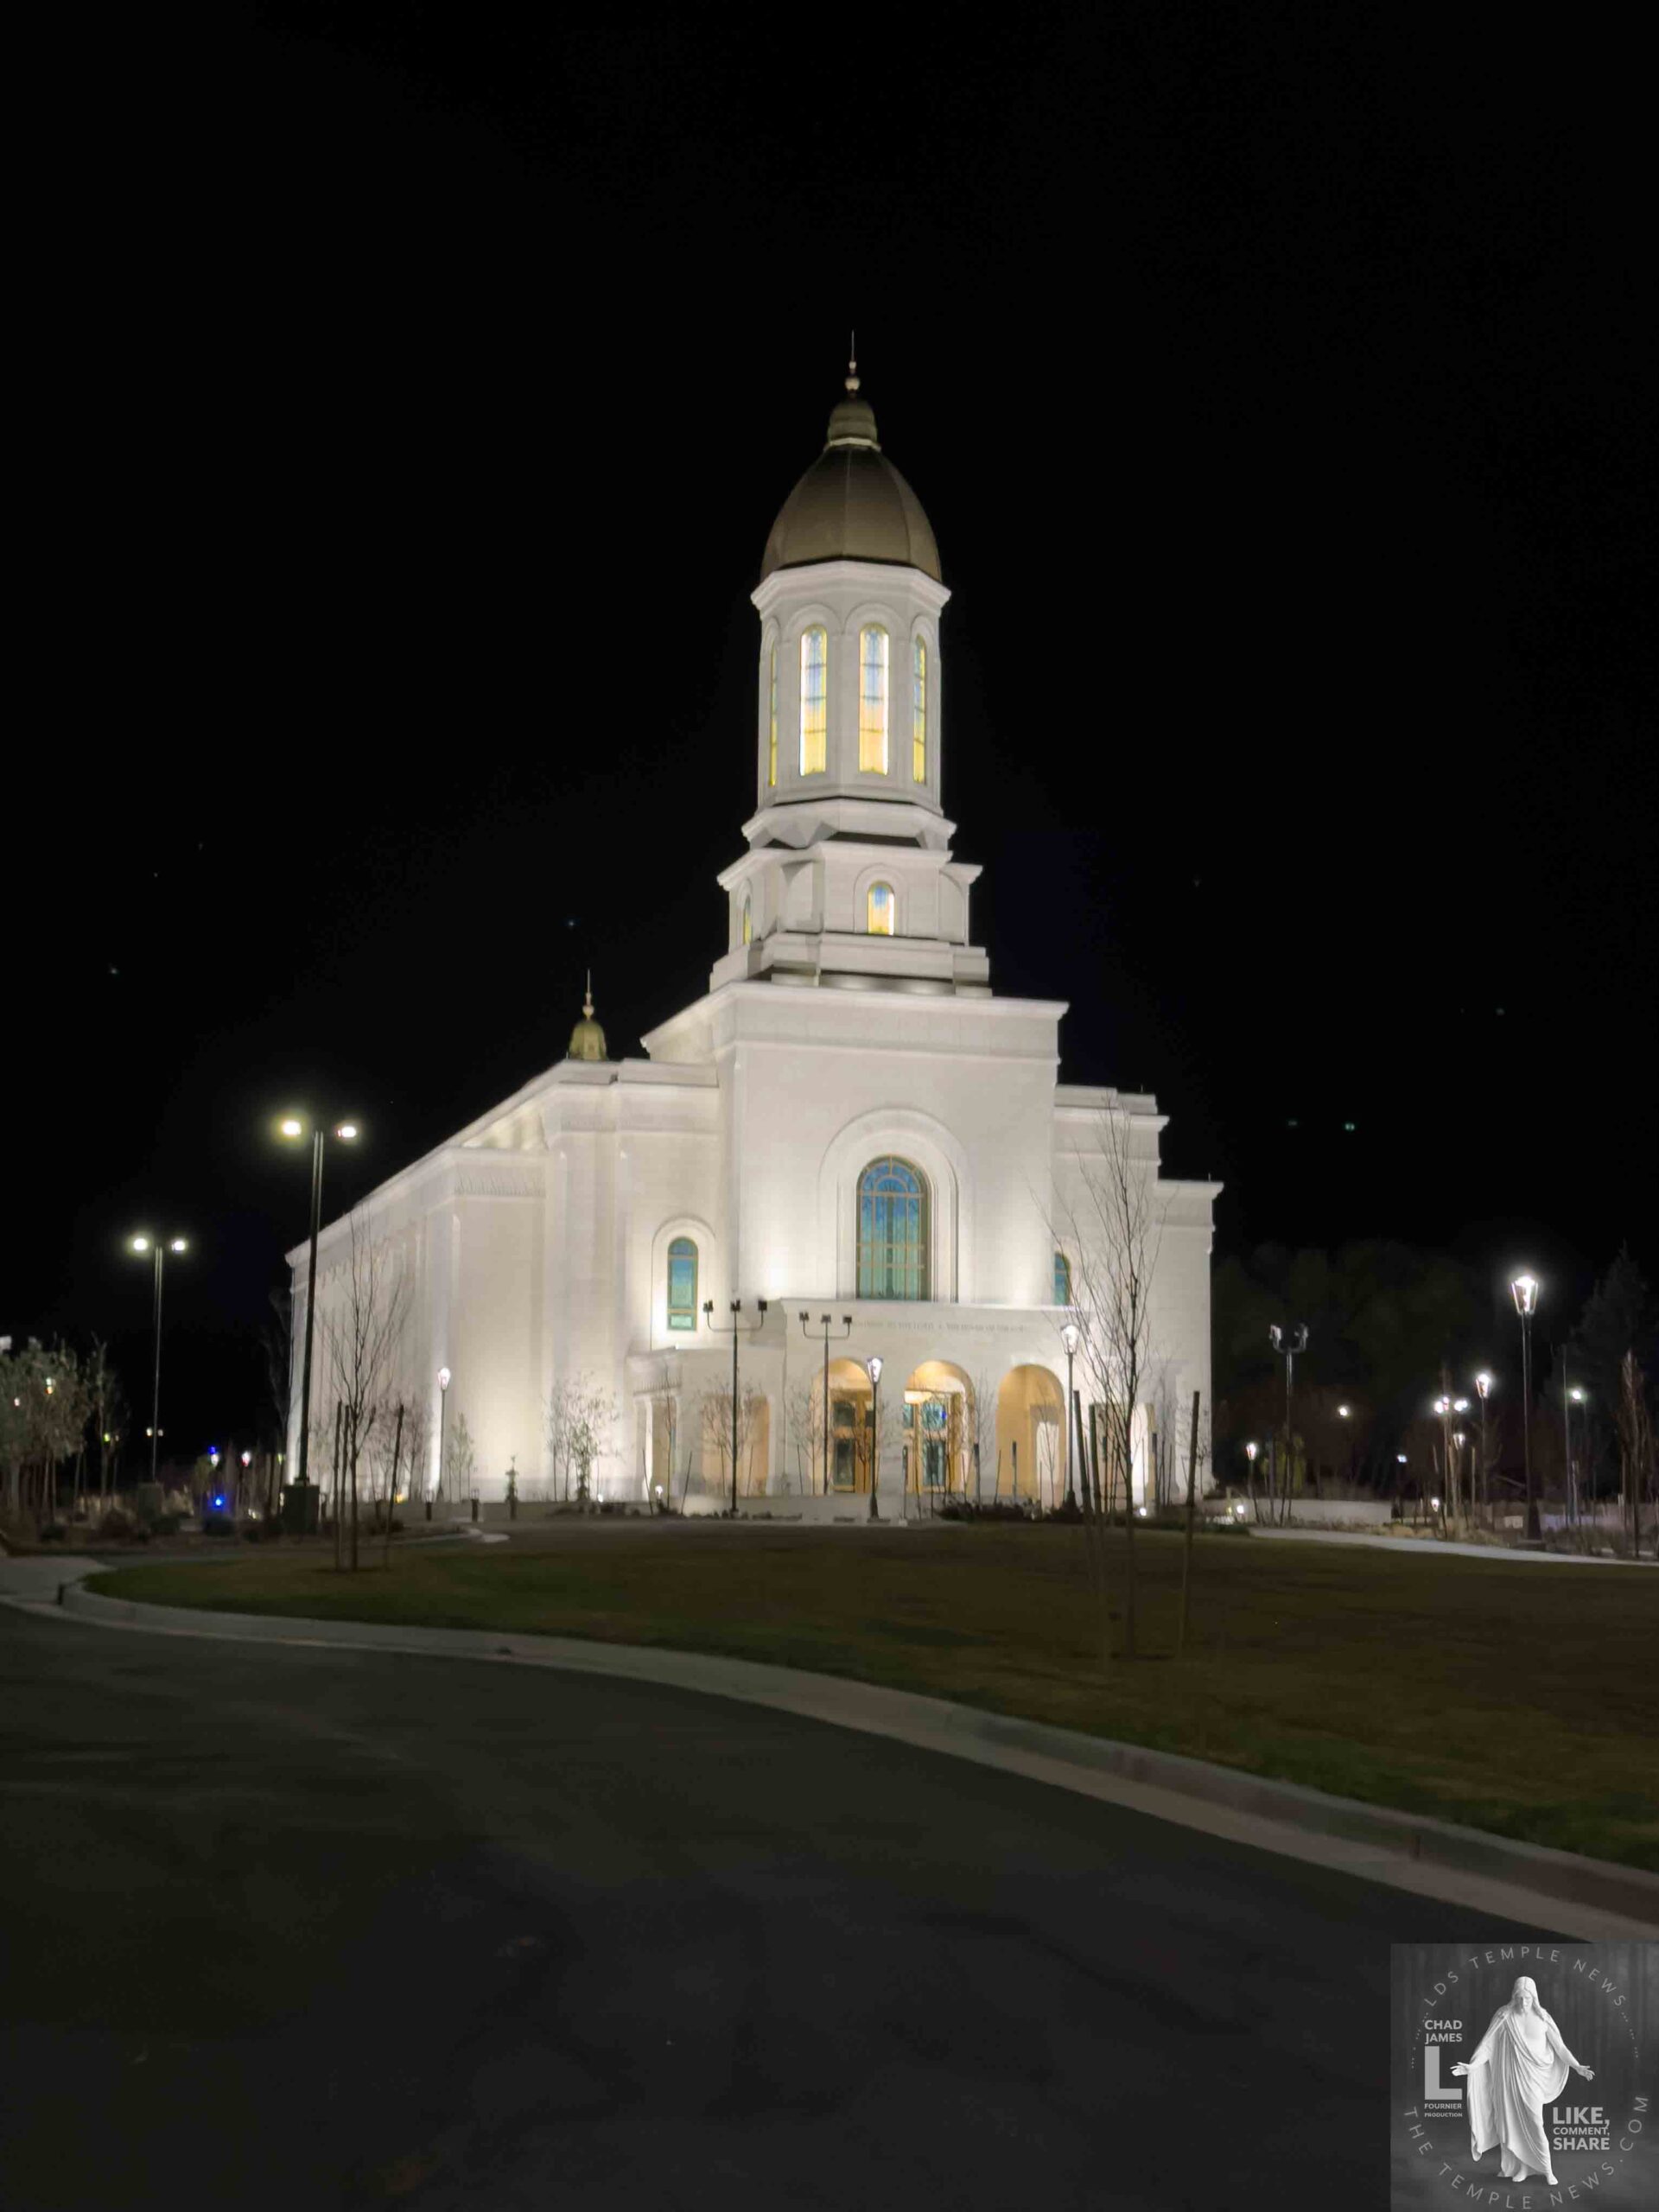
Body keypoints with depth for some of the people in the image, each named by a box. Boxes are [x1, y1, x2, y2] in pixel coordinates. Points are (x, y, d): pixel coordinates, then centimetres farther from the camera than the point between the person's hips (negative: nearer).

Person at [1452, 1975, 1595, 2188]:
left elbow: (1559, 2045, 4)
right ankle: (1517, 2166, 16)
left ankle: (1546, 2170, 9)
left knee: (1534, 2124, -2)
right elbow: (1488, 2044, -7)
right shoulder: (1505, 2016, -6)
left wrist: (1577, 2067, -2)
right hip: (1509, 2076, 0)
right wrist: (1472, 2066, -16)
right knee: (1511, 2121, 4)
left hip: (1532, 2078, 0)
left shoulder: (1542, 2018, -2)